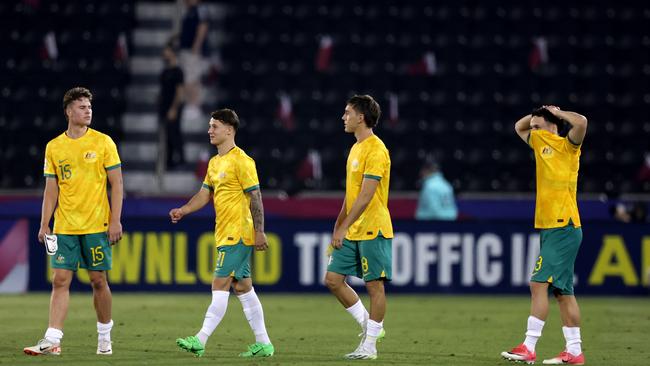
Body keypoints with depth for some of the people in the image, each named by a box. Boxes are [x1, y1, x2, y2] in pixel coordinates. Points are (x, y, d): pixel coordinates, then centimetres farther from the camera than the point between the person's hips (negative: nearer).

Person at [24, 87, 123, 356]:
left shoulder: (103, 142, -1)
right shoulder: (54, 147, 6)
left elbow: (117, 184, 0)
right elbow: (51, 189, 10)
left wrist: (116, 220, -8)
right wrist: (44, 225, 3)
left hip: (96, 226, -2)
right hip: (65, 227, 2)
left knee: (98, 280, 3)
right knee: (60, 280, -5)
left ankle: (105, 337, 19)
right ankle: (52, 340, -9)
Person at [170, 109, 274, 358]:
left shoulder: (241, 161, -13)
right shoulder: (214, 162, 15)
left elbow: (255, 197, -15)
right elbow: (205, 193, 17)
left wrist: (259, 232, -18)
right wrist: (184, 210, 0)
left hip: (237, 235, -10)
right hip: (225, 234, 10)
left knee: (220, 285, -11)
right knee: (242, 286, 10)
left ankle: (200, 341, -14)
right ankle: (263, 344, 14)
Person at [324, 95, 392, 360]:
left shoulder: (375, 150, -14)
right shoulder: (356, 149, 15)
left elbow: (366, 195, -20)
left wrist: (343, 228, -21)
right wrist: (338, 228, 19)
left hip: (373, 230, -9)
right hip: (351, 233, 9)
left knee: (374, 285, -2)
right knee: (333, 279, 4)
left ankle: (369, 346, 2)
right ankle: (367, 324, 16)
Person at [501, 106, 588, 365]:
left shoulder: (567, 146, -6)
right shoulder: (540, 143, 16)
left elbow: (581, 122, -24)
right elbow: (519, 126, 32)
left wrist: (557, 113, -8)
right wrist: (540, 113, 15)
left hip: (563, 227, -9)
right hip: (548, 227, 9)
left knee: (539, 283, -15)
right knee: (562, 291, 9)